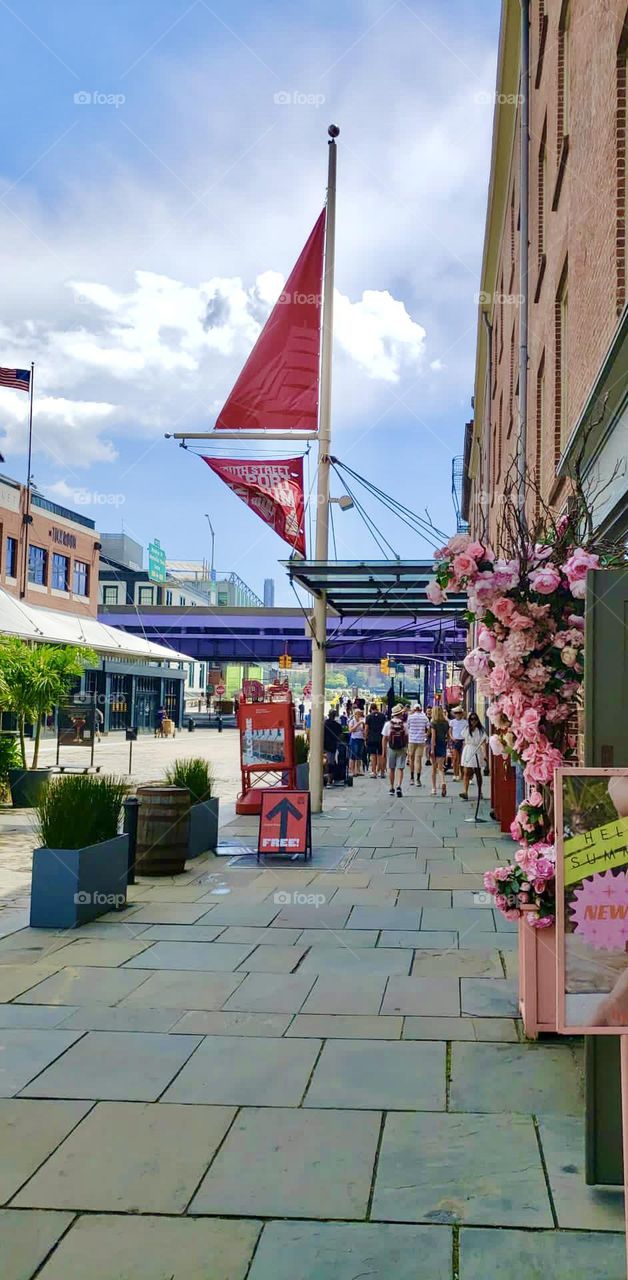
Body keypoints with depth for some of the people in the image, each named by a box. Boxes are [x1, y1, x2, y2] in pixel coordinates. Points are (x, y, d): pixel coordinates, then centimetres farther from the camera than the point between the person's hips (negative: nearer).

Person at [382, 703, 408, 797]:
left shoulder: (388, 724, -4)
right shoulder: (403, 725, -4)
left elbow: (384, 738, -3)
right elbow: (406, 738, 1)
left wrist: (384, 750, 3)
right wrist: (406, 747, 16)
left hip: (391, 748, 1)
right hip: (402, 749, -1)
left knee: (391, 769, 10)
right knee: (400, 768, 0)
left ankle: (392, 788, 16)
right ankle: (399, 786, -16)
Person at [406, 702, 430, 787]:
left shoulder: (410, 717, -4)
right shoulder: (424, 717, 0)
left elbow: (407, 727, 5)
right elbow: (429, 728, 3)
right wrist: (426, 734, 22)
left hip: (412, 740, -1)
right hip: (421, 740, 1)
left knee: (411, 758, 12)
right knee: (419, 759, 1)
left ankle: (412, 778, 16)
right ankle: (418, 779, -3)